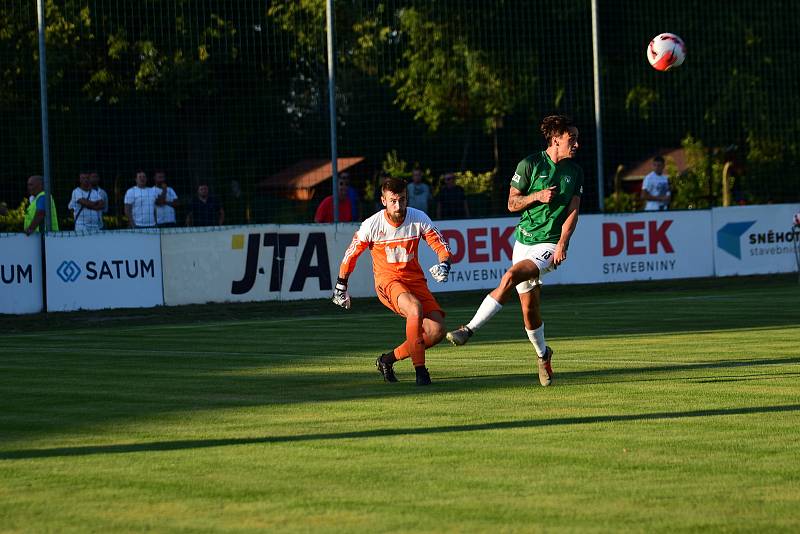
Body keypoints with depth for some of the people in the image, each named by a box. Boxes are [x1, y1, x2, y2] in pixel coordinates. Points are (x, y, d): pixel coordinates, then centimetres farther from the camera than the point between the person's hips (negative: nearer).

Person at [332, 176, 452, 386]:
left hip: (415, 279, 4)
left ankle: (388, 359, 6)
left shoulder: (419, 219, -8)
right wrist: (341, 286, 10)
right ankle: (420, 369, -29)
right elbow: (351, 253, 2)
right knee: (415, 308, -35)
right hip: (387, 279, -4)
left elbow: (442, 247, -1)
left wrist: (444, 265, -24)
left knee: (437, 331, -12)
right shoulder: (372, 225, -13)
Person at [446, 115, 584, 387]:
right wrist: (537, 196, -16)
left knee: (510, 277, -26)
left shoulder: (575, 172, 6)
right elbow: (512, 203, 2)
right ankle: (542, 354, 28)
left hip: (550, 246, -1)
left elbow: (572, 211, 2)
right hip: (524, 240, 1)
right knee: (529, 309, 4)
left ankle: (469, 329, -25)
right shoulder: (529, 165, -1)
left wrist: (562, 243, -12)